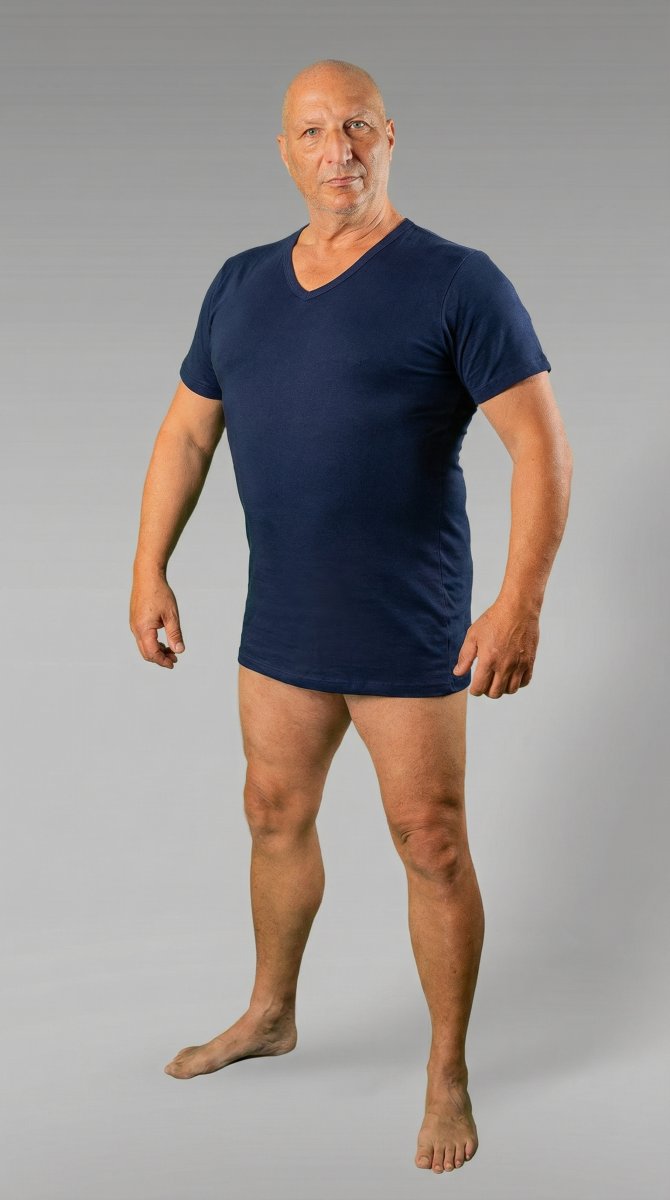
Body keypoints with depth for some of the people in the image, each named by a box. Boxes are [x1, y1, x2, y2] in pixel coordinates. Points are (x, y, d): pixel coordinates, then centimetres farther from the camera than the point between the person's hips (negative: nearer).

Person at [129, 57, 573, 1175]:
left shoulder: (455, 283, -10)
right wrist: (148, 570, 8)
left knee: (430, 844, 2)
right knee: (275, 816, 19)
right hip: (280, 624, 6)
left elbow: (541, 445, -15)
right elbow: (185, 432, 14)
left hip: (408, 635, -5)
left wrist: (522, 599, -23)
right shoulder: (241, 284, 7)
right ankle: (270, 1015, 41)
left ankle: (448, 1074, 20)